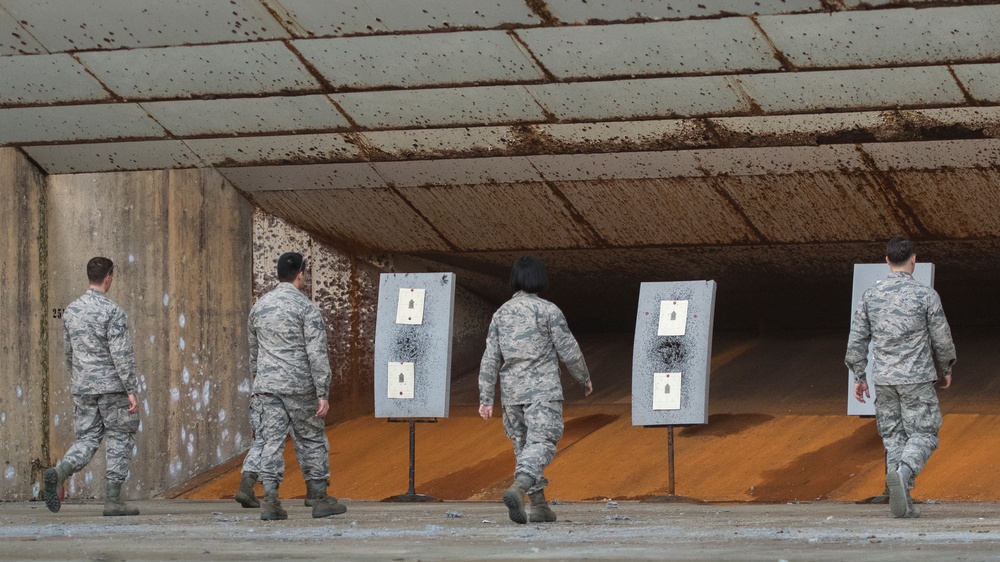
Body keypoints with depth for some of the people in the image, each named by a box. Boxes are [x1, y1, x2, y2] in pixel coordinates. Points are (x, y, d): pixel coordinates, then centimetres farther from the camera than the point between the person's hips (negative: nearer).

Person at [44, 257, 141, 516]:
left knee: (87, 438, 9)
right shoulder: (113, 312, -12)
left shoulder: (71, 311, 8)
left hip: (82, 388, 5)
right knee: (120, 439, 6)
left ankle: (59, 471, -19)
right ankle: (113, 499, 3)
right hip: (111, 387, -5)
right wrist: (131, 391, -14)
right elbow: (121, 355, -16)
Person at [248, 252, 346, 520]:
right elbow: (317, 354, -13)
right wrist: (323, 394, -12)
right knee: (313, 440, 7)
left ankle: (270, 500, -8)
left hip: (267, 386, 4)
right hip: (299, 387, -4)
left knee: (272, 441, 2)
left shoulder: (259, 307, 10)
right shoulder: (306, 308, -8)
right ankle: (320, 500, 12)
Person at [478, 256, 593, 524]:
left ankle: (539, 505, 15)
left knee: (523, 446, 14)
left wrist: (486, 398, 8)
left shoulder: (501, 313, 8)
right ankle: (518, 489, -34)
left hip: (511, 391, 5)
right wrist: (585, 379, 13)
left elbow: (490, 358, 6)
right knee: (540, 444, -10)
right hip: (542, 390, -5)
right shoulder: (548, 311, -5)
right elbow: (568, 351, -3)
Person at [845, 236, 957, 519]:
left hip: (884, 379, 4)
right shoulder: (926, 295, -6)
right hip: (917, 378, -3)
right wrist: (945, 368, 16)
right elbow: (942, 338, -1)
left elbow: (857, 339, 5)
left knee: (894, 437, 9)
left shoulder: (871, 296, 3)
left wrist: (859, 376, 14)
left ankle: (902, 504, 3)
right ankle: (903, 472, -29)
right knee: (923, 434, 1)